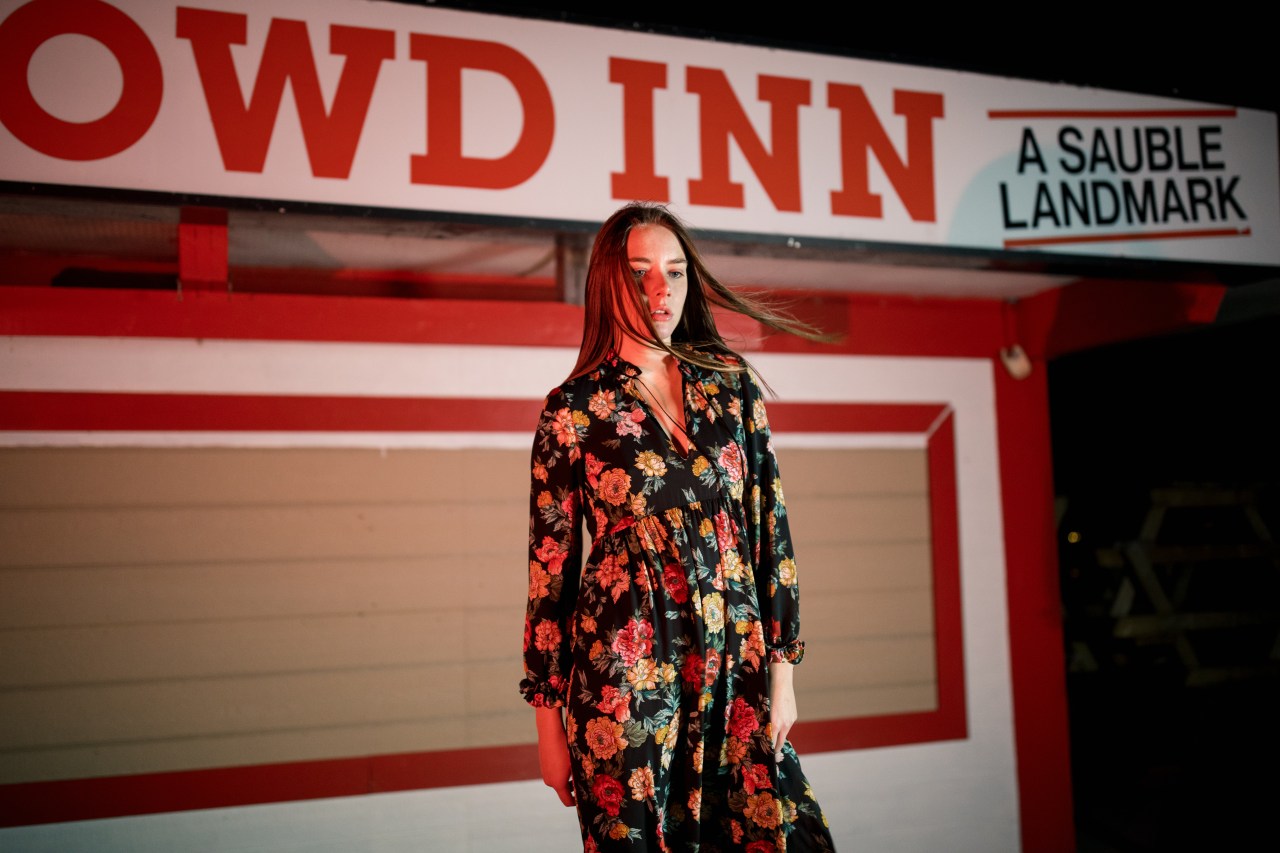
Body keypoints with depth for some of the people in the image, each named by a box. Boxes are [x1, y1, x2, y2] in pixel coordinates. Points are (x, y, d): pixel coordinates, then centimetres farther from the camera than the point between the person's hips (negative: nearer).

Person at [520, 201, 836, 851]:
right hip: (625, 674, -3)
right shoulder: (574, 408, -3)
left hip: (737, 662, 3)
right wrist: (548, 719, 1)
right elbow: (551, 565, 0)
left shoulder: (729, 382, 5)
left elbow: (771, 523, 7)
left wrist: (782, 667, 4)